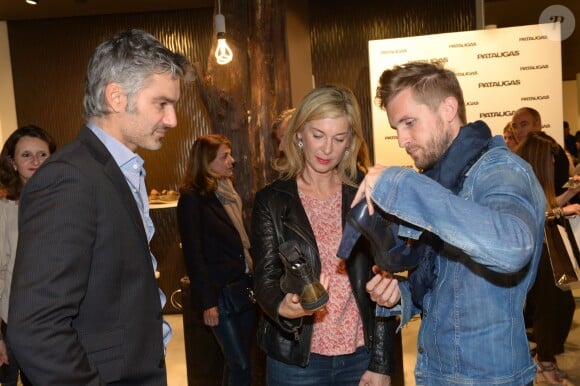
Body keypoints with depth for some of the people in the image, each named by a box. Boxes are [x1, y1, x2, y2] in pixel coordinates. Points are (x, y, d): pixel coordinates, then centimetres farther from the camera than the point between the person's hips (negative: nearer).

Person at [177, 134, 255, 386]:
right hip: (220, 290, -7)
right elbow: (193, 253, -12)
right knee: (239, 364, -2)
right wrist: (207, 302, -13)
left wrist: (252, 280, 8)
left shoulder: (228, 193, 13)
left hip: (244, 285, 7)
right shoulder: (192, 198, -9)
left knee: (238, 360, 13)